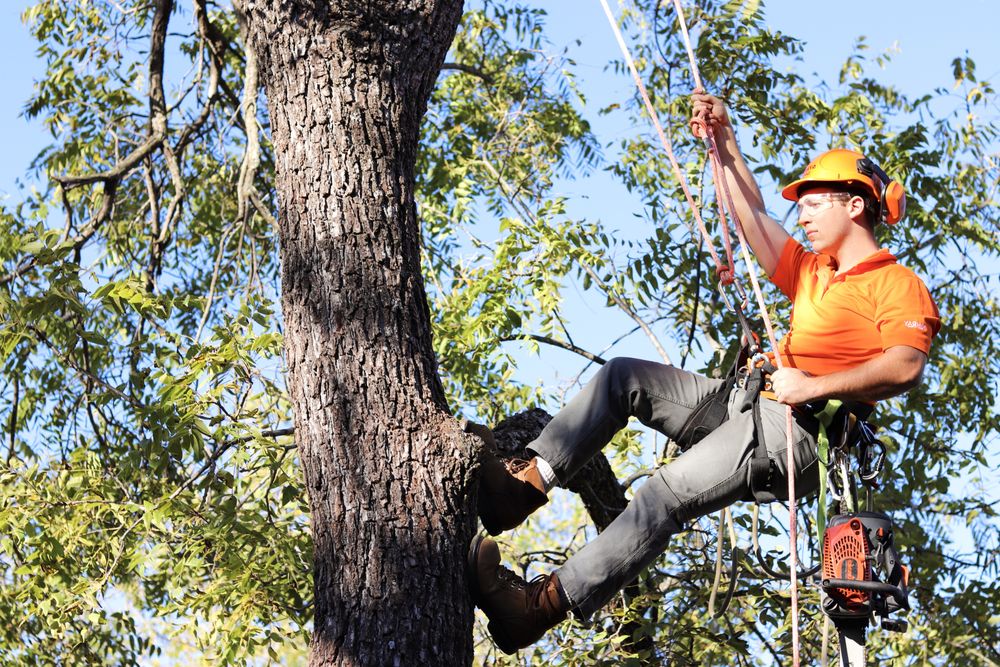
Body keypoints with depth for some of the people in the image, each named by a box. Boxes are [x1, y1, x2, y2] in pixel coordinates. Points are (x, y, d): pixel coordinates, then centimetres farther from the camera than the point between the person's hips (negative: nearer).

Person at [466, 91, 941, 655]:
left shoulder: (897, 284, 0)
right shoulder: (811, 271, 27)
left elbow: (907, 366, -18)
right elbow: (753, 216, 27)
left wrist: (815, 387, -22)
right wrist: (724, 139, 16)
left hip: (800, 430, -9)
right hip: (749, 404, 9)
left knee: (669, 492, -27)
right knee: (623, 378, 0)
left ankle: (546, 604, -32)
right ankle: (528, 483, -13)